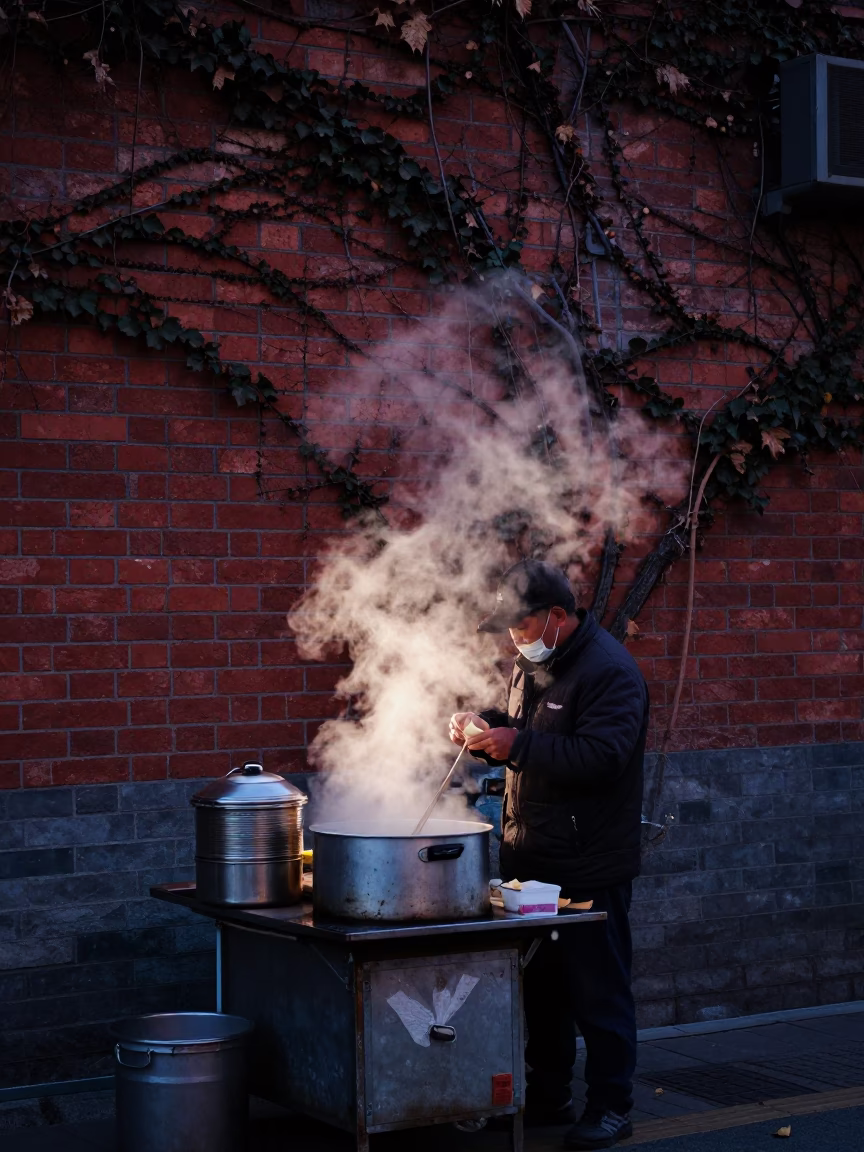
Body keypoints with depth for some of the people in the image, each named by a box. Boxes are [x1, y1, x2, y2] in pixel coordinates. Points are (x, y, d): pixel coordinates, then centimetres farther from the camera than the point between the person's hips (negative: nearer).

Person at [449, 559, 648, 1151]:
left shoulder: (610, 672, -17)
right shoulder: (533, 662, 12)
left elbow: (601, 756, -27)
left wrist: (518, 743, -28)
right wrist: (485, 724, 3)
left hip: (590, 866, -9)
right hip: (534, 857, 9)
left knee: (599, 991, 0)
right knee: (540, 985, 17)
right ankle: (547, 1096, 29)